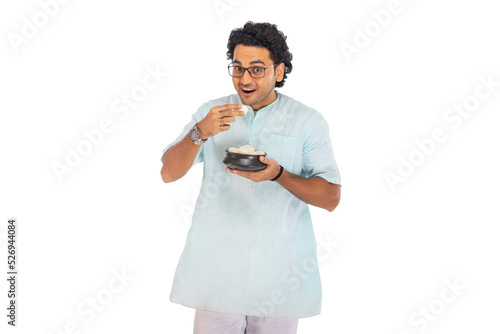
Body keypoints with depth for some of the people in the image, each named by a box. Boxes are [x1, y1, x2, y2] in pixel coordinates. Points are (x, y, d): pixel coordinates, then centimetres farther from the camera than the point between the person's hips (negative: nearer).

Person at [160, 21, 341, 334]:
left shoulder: (308, 121, 0)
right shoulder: (211, 113, 6)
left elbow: (331, 197, -6)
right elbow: (169, 173, -1)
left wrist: (278, 175, -22)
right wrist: (199, 133, -18)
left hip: (279, 272, -1)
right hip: (217, 266, 1)